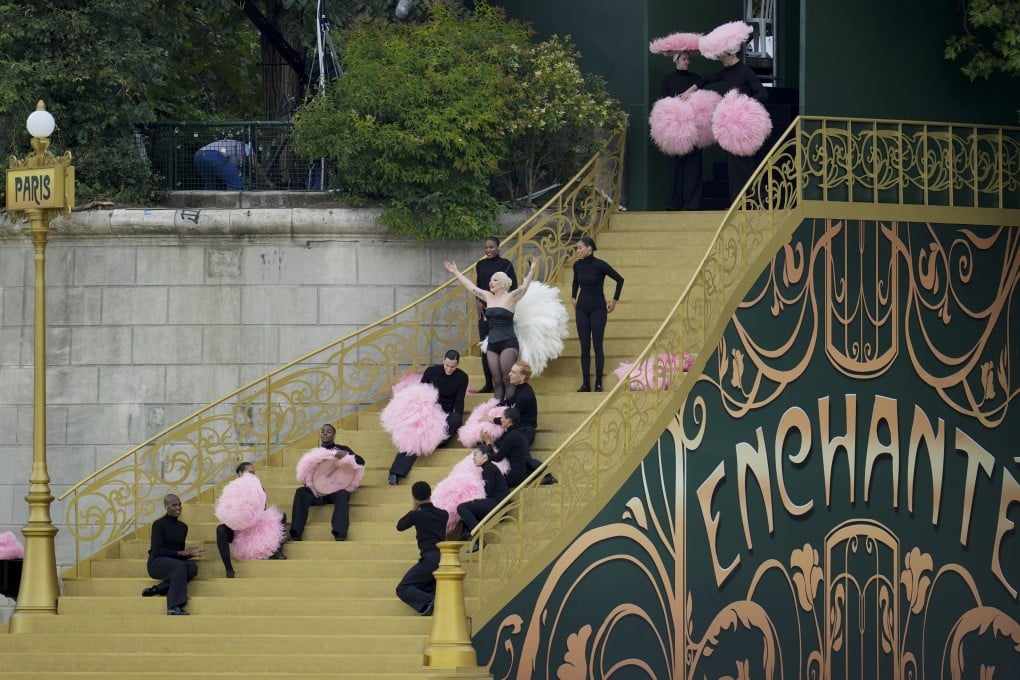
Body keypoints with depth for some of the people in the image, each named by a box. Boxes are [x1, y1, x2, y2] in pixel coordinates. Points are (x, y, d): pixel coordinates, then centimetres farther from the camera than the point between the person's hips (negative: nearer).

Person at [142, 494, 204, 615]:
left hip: (175, 561, 6)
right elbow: (157, 551, -14)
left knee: (193, 567, -27)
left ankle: (158, 589, -25)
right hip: (156, 563, -6)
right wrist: (180, 553, -15)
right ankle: (174, 607, -45)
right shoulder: (159, 525, -6)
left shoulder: (183, 527, 15)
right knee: (179, 566, -37)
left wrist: (191, 554, -4)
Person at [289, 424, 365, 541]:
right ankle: (295, 533, -35)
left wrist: (346, 454, -13)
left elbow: (361, 461, 4)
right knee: (300, 492, -27)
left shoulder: (342, 449, 15)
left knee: (342, 494, -37)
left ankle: (339, 534, -51)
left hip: (337, 488, -2)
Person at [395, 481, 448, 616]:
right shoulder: (443, 515, 16)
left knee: (403, 589, -3)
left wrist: (413, 509, 27)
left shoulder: (417, 515, 0)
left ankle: (430, 602, -32)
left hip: (430, 558, -6)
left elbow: (399, 526, 18)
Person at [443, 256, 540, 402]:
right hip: (492, 344, 6)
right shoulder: (488, 297, 15)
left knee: (507, 379, -9)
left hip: (508, 342, -6)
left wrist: (531, 271, -30)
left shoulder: (510, 297, -2)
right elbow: (470, 286, 23)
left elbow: (524, 287, -15)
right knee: (497, 381, 3)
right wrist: (456, 272, 29)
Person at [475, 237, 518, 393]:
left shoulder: (505, 264, -4)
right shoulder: (480, 265, 11)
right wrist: (478, 301, 2)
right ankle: (488, 383, 10)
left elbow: (514, 287, -4)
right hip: (484, 310, 5)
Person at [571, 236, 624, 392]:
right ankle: (585, 384, 8)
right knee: (584, 347, 4)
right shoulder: (578, 265, 3)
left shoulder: (600, 265, -13)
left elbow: (619, 280, -4)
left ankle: (598, 383, 2)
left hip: (598, 309, -5)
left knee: (597, 345, -3)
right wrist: (574, 298, 18)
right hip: (582, 309, 5)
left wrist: (615, 301, -1)